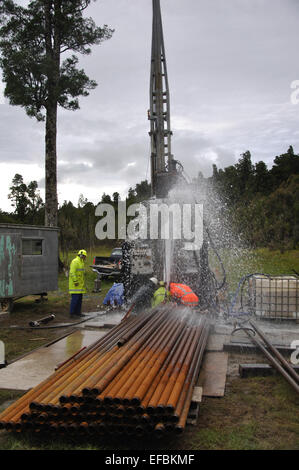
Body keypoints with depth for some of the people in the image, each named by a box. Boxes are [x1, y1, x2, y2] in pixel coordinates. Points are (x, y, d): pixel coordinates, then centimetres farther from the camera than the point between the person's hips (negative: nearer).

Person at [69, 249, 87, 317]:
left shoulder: (81, 262, 20)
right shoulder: (75, 261, -12)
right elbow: (72, 273, -20)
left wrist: (83, 283, 24)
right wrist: (75, 281, -24)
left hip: (80, 285, 10)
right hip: (75, 284, -10)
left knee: (79, 298, 10)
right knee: (75, 298, -9)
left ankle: (78, 312, 16)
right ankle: (72, 313, -4)